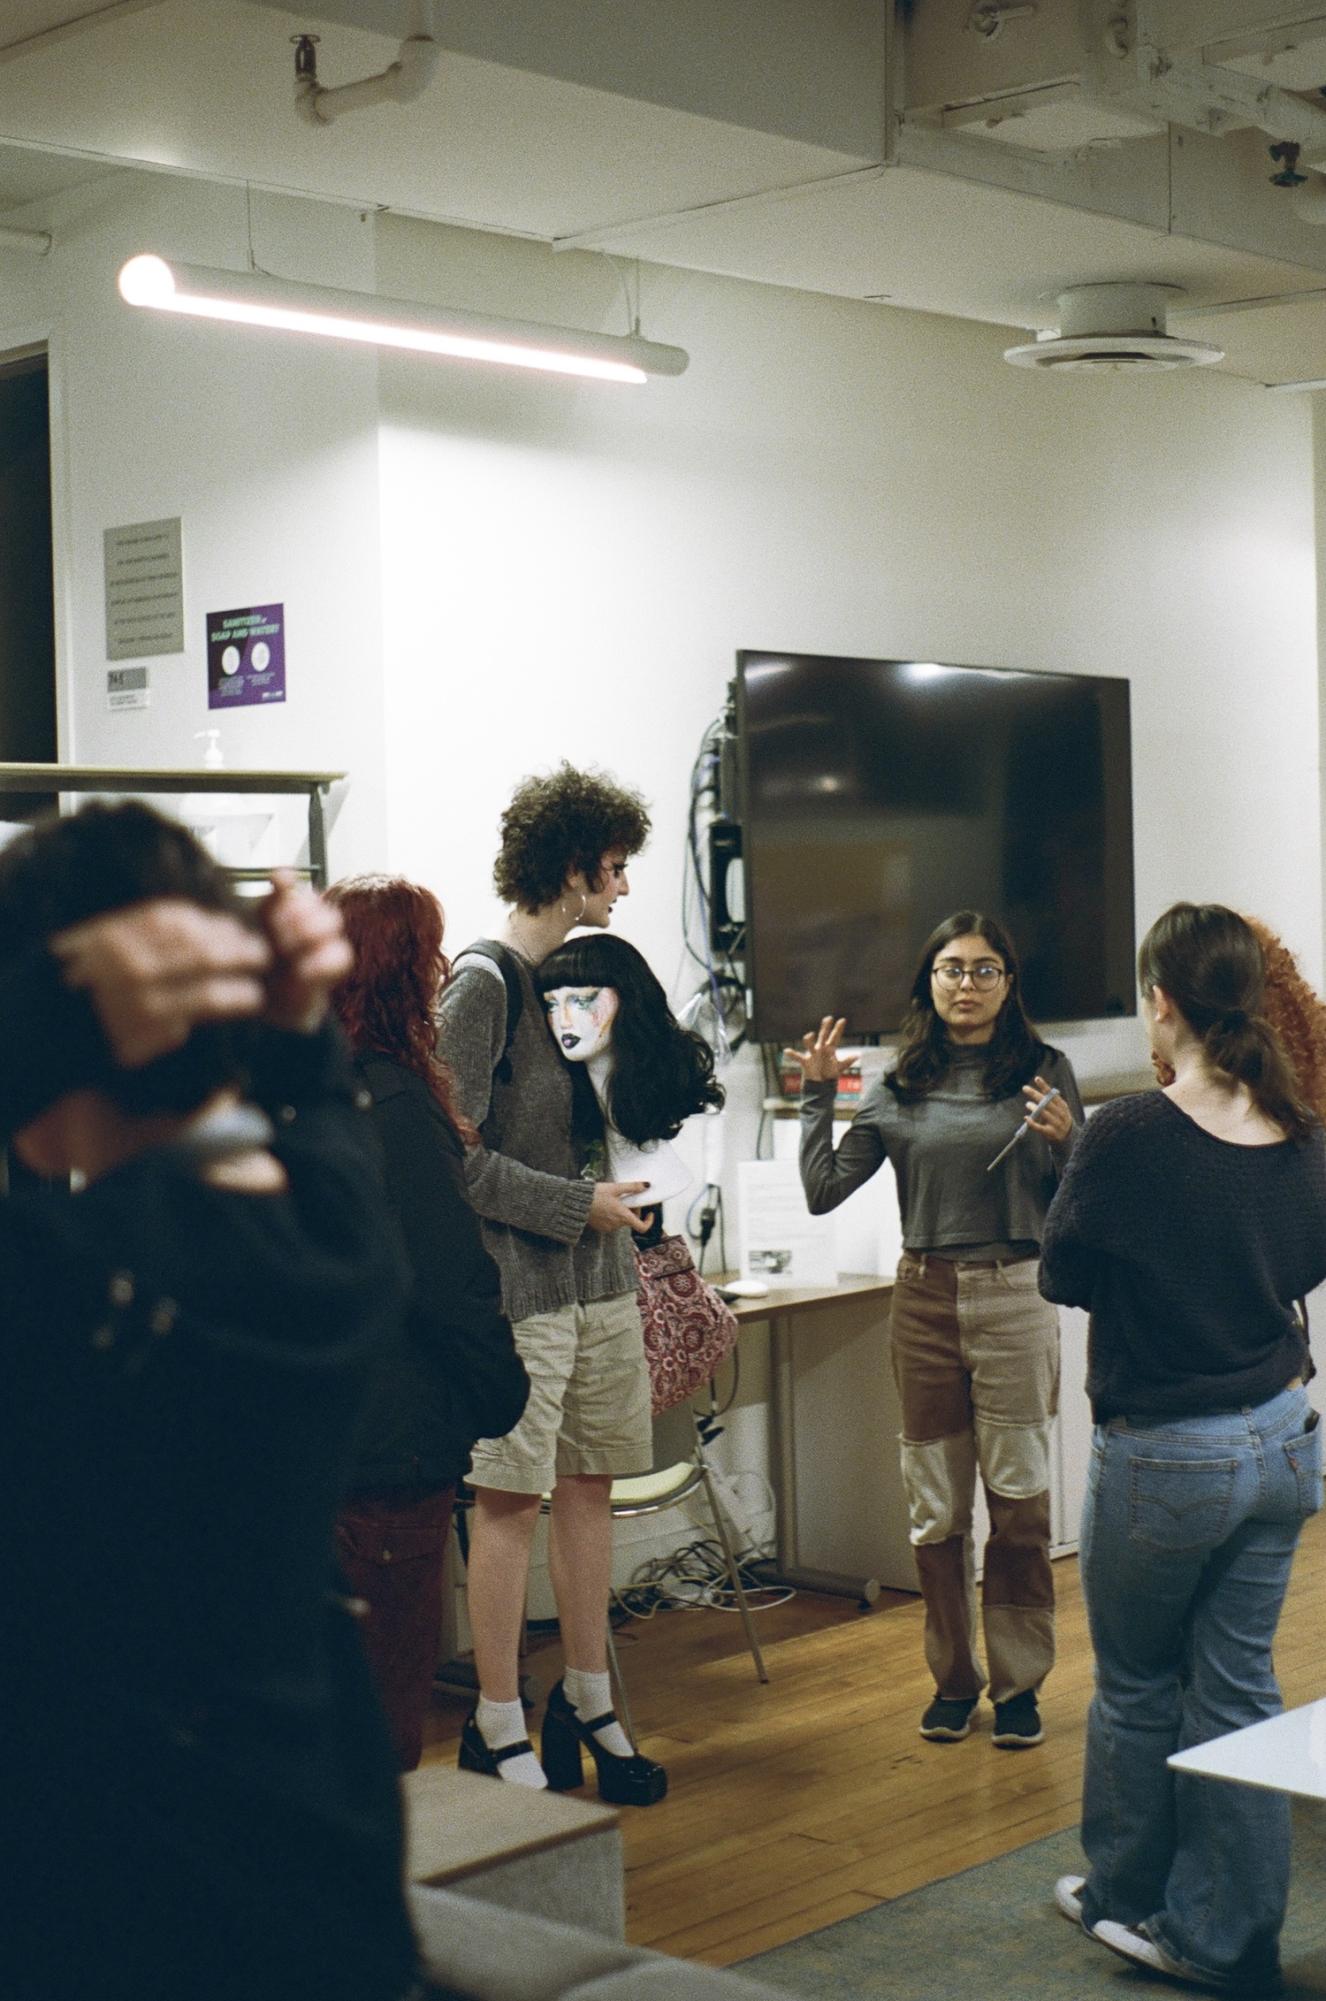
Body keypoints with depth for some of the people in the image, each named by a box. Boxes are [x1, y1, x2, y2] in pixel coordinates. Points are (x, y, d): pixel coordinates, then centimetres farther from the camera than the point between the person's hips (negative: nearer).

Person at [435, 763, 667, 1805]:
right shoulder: (482, 984, -12)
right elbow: (455, 1159, -17)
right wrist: (579, 1207, -13)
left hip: (600, 1278, 8)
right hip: (517, 1284, -7)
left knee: (588, 1485, 13)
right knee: (510, 1498, -1)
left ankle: (588, 1702, 24)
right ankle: (498, 1729, 9)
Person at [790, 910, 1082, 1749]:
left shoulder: (1045, 1072, 0)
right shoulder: (902, 1087, 6)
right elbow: (824, 1191, 2)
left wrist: (1063, 1141, -17)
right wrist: (818, 1096, 1)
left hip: (1015, 1299, -2)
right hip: (925, 1300, 2)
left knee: (1018, 1499, 2)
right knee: (935, 1506, 8)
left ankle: (1020, 1681, 15)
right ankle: (953, 1678, 22)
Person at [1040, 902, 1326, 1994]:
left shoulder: (1130, 1137, -22)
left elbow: (1062, 1276, -7)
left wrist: (1074, 1160, 5)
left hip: (1167, 1455, -5)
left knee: (1138, 1686, 15)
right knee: (1237, 1683, 13)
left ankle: (1128, 1894, 33)